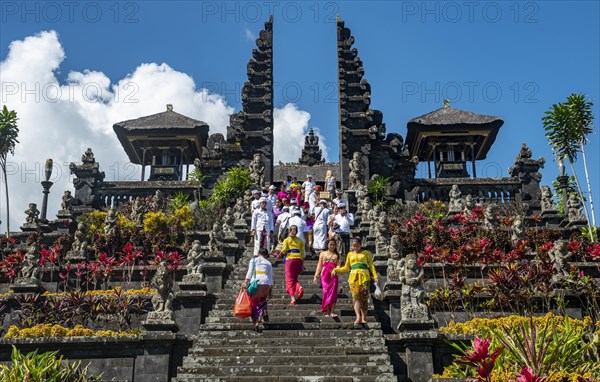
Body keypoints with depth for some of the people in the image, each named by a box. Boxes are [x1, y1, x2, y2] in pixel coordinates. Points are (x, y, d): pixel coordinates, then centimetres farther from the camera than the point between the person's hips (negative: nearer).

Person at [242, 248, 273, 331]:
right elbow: (271, 277, 11)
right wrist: (270, 290, 12)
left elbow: (250, 272, -2)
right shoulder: (268, 263, 18)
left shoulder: (253, 260, 14)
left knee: (254, 303, 3)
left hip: (255, 283, -2)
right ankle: (264, 312, 3)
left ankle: (256, 322, -10)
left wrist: (246, 282, -10)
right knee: (263, 300, 27)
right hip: (266, 284, 2)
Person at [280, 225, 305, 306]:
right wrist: (302, 266, 12)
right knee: (294, 278, 19)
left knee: (290, 279, 2)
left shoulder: (286, 240, 4)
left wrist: (281, 253, 14)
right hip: (299, 260, 3)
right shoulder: (300, 241, 12)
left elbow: (283, 250, -9)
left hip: (290, 260, -3)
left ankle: (293, 298, -8)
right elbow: (302, 254, 9)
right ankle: (299, 288, -11)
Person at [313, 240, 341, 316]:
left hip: (333, 276, -1)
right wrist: (316, 276, 10)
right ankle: (327, 312, -2)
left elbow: (338, 265, -1)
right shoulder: (323, 254, 15)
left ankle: (332, 312, -8)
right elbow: (319, 265, 15)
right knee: (326, 292, -5)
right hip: (324, 275, 1)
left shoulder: (337, 255, 11)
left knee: (333, 293, -8)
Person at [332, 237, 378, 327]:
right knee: (355, 296, -14)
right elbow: (346, 268, 24)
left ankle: (363, 318, -4)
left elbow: (371, 265, 9)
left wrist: (375, 277, -2)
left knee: (364, 297, -6)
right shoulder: (350, 254, 19)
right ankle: (358, 317, -24)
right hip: (353, 276, 2)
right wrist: (336, 270, 11)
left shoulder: (366, 253, 13)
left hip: (364, 276, -2)